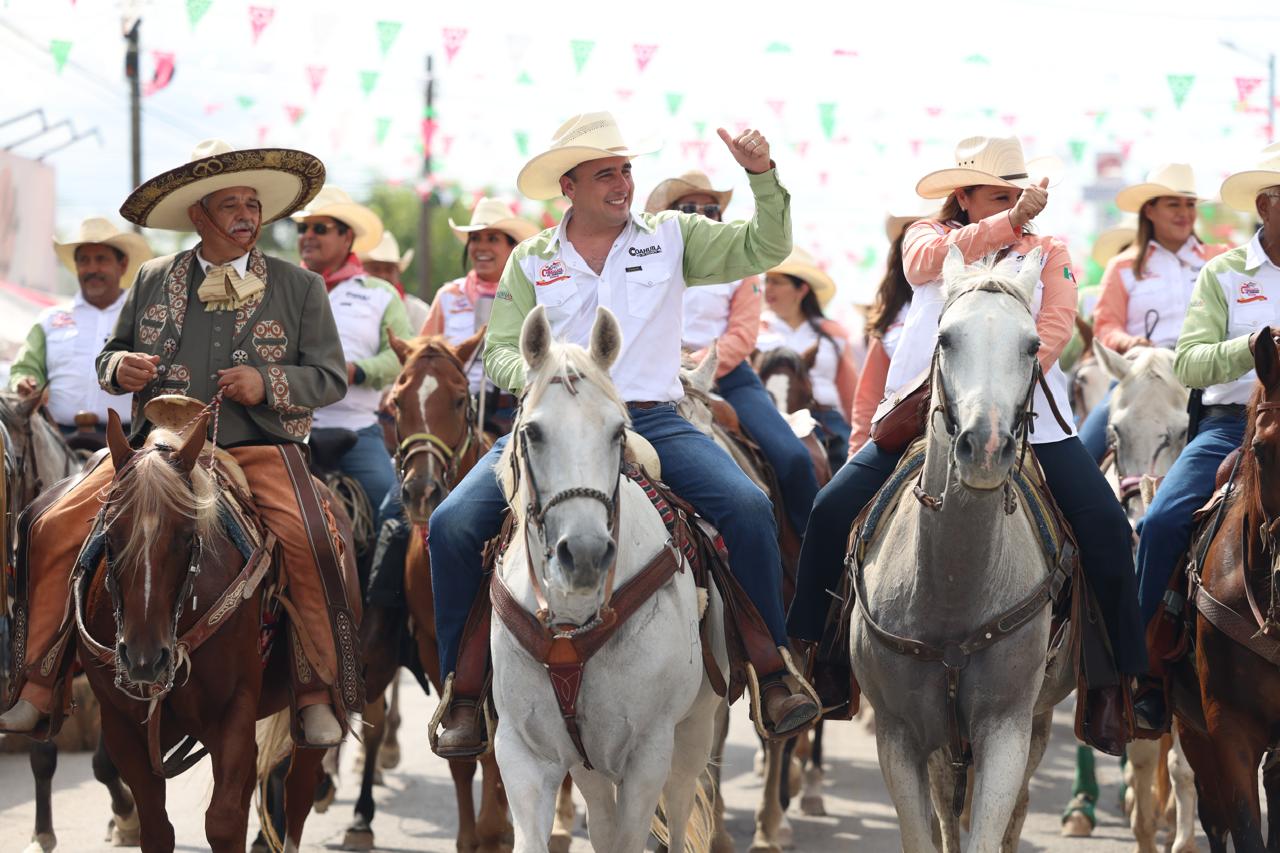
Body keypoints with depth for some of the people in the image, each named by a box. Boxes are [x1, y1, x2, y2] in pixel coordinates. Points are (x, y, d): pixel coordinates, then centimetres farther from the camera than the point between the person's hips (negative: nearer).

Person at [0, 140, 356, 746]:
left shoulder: (300, 287, 8)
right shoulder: (153, 281, 13)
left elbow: (331, 376, 5)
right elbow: (110, 355, 21)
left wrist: (268, 383, -13)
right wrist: (120, 368, -4)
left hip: (257, 446, -2)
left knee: (304, 540, -31)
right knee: (55, 529, -14)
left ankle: (317, 697, -16)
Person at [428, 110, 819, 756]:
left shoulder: (672, 237, 11)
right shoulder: (530, 261, 11)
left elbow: (764, 249, 5)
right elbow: (501, 351, 7)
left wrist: (762, 175, -11)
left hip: (651, 420, 0)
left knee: (749, 510, -25)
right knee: (452, 525, -20)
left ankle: (772, 678, -14)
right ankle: (464, 694, -7)